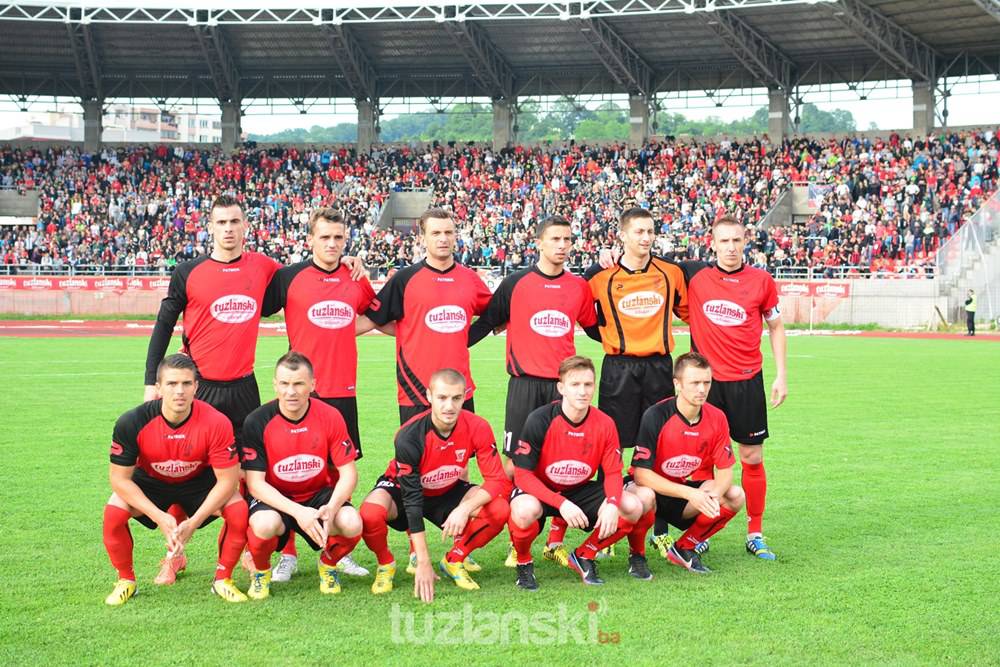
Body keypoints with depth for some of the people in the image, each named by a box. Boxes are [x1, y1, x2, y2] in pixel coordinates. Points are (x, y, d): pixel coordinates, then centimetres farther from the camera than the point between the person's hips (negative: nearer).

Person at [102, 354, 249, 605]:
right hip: (150, 481, 0)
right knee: (114, 511, -27)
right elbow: (120, 478, -20)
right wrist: (160, 517, -30)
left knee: (238, 509, -26)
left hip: (199, 481, 0)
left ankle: (222, 579, -3)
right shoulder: (132, 423, -28)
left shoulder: (216, 422, -30)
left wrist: (193, 523, -31)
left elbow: (227, 479, -23)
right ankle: (126, 580, 0)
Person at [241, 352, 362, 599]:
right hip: (274, 498, -2)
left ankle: (328, 565, 8)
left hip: (319, 494, 2)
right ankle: (260, 570, 0)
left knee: (352, 523, -28)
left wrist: (331, 508, -28)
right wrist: (298, 512, -30)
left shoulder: (330, 417, -10)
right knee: (265, 524, -37)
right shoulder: (257, 422, -15)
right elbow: (255, 483, -16)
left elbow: (348, 473, -8)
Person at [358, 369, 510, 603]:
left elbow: (498, 480, -20)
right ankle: (386, 564, -2)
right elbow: (412, 499, -31)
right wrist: (423, 563, -32)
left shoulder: (477, 428, -24)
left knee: (499, 510, -23)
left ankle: (453, 561, 2)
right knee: (370, 514, -35)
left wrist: (465, 508, -38)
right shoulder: (409, 436, -32)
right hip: (402, 487, -3)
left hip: (448, 492, 3)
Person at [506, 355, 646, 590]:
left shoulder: (604, 424, -10)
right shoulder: (540, 421, -21)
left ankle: (584, 556, 5)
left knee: (633, 507, -17)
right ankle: (523, 562, -7)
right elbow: (522, 474, -21)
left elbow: (613, 472, -4)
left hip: (580, 491, 4)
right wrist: (561, 503, -33)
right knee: (525, 510, -40)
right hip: (538, 491, -4)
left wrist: (612, 504, -27)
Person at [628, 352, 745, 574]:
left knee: (735, 496, -18)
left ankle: (684, 548, 2)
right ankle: (637, 554, -7)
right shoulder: (656, 416, -22)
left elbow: (725, 470, -5)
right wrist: (689, 493, -33)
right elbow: (641, 473, -25)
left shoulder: (717, 418, -8)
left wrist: (713, 495, -29)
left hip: (692, 490, 5)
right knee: (643, 497, -39)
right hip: (653, 488, -5)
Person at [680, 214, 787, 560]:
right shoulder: (694, 275, -1)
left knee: (752, 458, 5)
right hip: (706, 379, -1)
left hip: (747, 381, 1)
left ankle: (755, 535, 16)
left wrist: (781, 375, 6)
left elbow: (775, 327, 11)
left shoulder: (762, 281, 1)